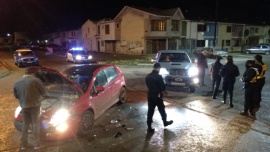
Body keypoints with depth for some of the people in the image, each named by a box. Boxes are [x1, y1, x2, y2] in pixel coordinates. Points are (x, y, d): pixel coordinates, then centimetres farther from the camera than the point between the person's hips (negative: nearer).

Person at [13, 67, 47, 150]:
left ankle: (23, 144, 23)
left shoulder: (17, 83, 3)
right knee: (35, 124, 7)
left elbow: (16, 96, 13)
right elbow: (44, 92, -6)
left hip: (24, 106, 4)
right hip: (35, 105, -4)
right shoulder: (35, 80, -12)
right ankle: (36, 144, 10)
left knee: (25, 124, 17)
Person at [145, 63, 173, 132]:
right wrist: (160, 90, 6)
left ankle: (149, 127, 10)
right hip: (157, 96, -5)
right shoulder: (158, 77, -18)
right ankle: (165, 122, 36)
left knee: (150, 111, 7)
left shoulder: (148, 76, 3)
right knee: (162, 110, 16)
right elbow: (163, 87, -13)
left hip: (150, 96, 5)